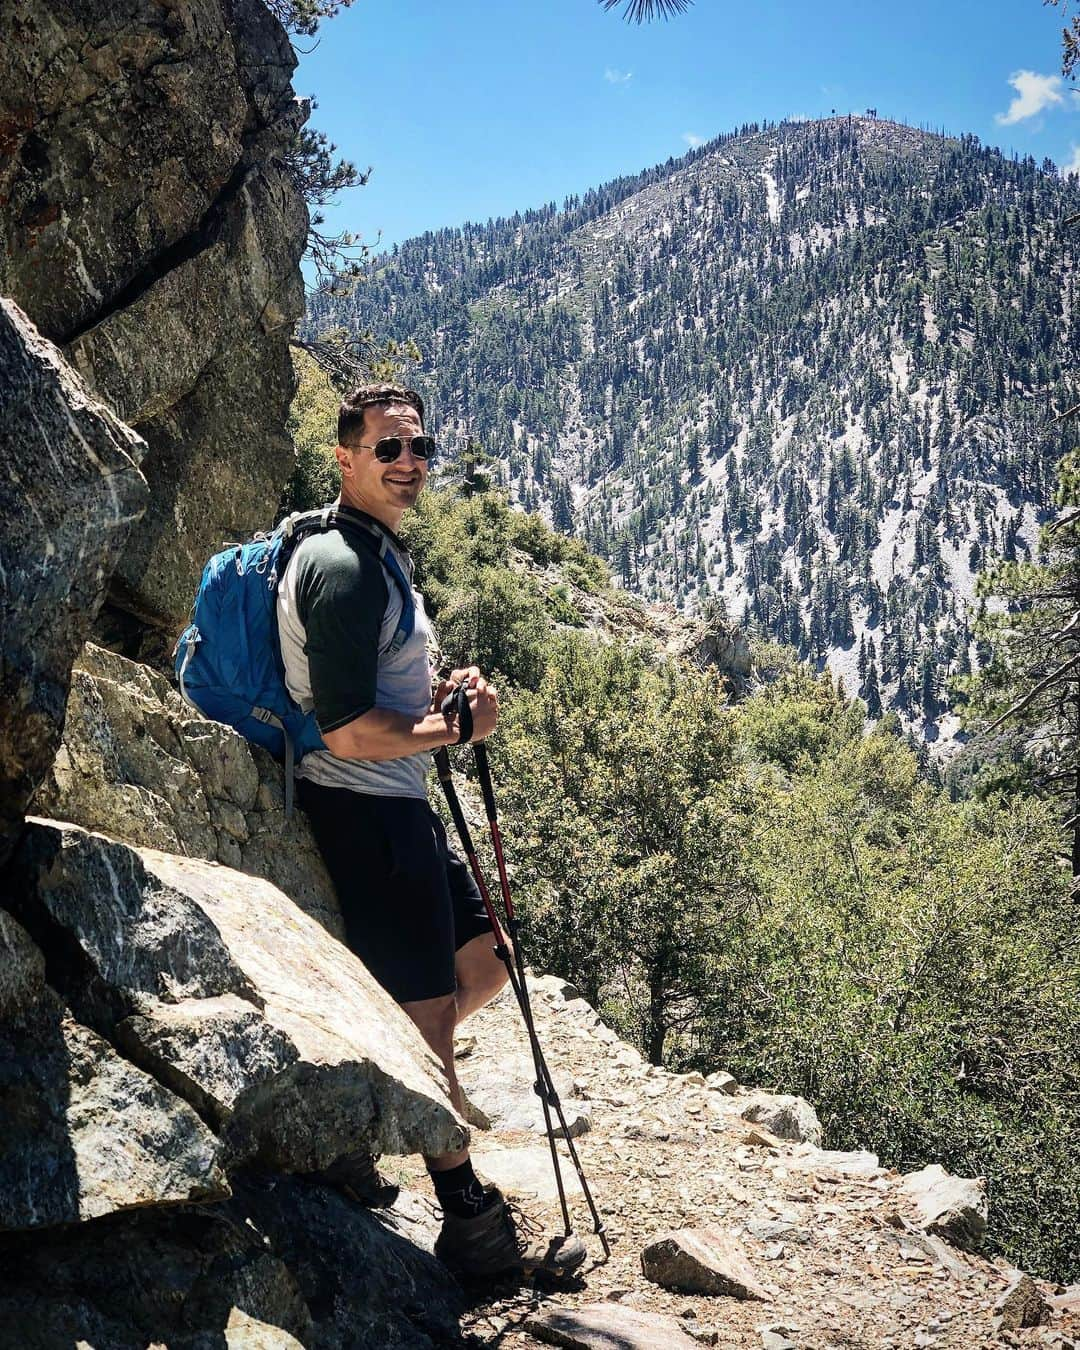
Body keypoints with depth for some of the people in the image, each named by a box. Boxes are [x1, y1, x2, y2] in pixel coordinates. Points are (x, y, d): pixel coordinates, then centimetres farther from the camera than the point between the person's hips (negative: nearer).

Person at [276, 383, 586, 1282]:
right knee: (429, 1007, 0)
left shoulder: (381, 556, 15)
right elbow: (348, 732, -24)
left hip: (400, 805, 10)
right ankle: (473, 1223, 14)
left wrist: (448, 696, 3)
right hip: (365, 808, -10)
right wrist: (452, 730, -12)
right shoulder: (342, 567, -18)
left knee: (484, 967, 17)